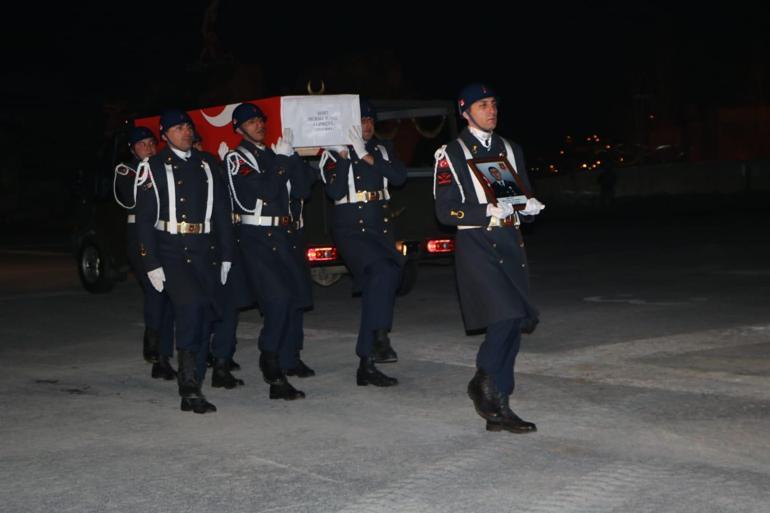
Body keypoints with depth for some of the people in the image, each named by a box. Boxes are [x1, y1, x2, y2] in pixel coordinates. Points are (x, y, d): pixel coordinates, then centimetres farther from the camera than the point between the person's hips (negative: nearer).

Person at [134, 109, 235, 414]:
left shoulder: (206, 167, 15)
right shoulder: (153, 169, 3)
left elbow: (222, 213, 16)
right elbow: (144, 219, -1)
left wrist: (226, 256, 10)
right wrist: (151, 264, -9)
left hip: (205, 253, 5)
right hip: (171, 253, -5)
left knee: (205, 318, 3)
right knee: (190, 305, -24)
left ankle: (191, 393, 13)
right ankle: (189, 386, -20)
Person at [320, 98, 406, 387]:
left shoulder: (382, 149, 13)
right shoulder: (334, 154, 0)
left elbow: (399, 177, -4)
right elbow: (335, 192, -13)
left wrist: (367, 156, -11)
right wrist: (344, 156, -17)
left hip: (381, 228, 5)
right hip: (351, 229, -5)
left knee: (376, 287, 2)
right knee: (383, 271, -30)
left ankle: (366, 366, 8)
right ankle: (380, 337, -26)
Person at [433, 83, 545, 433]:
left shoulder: (510, 150, 17)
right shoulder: (451, 155, -1)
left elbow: (523, 200, 21)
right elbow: (445, 211, -7)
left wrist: (529, 206, -3)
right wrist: (489, 211, -19)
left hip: (510, 245, 6)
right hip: (476, 246, -6)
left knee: (513, 324, 3)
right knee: (507, 316, -20)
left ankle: (498, 409, 11)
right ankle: (484, 380, 1)